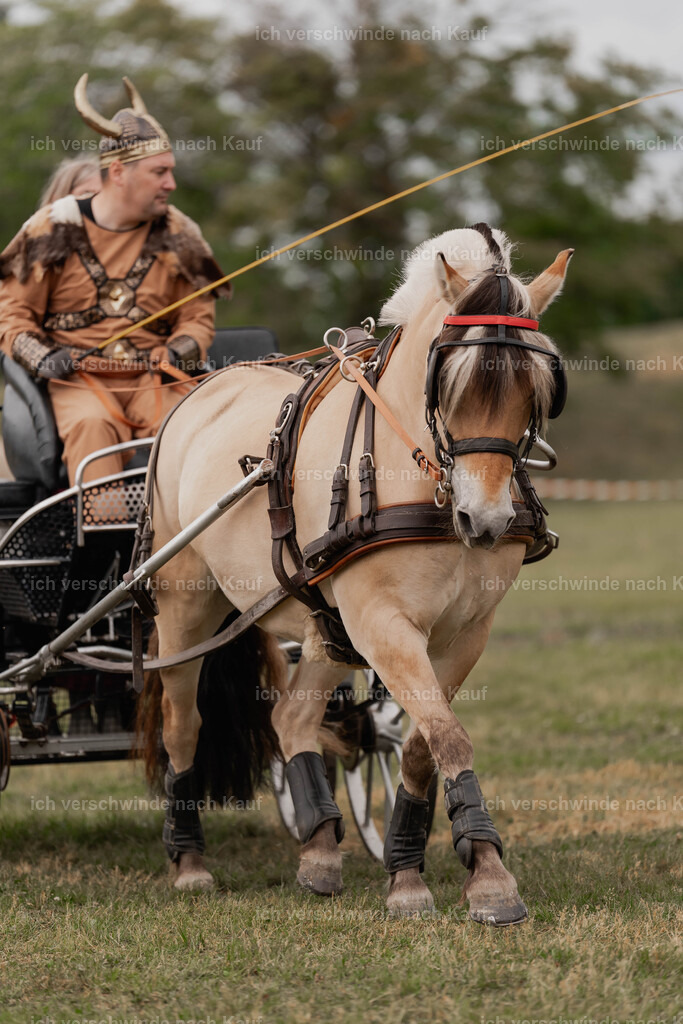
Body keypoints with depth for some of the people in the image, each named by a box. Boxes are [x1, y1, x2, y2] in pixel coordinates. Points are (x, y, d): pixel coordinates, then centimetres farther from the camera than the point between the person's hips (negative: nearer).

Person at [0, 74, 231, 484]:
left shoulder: (176, 234, 12)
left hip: (152, 377, 2)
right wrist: (42, 356, -12)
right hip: (77, 377, -2)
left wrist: (180, 352, -6)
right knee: (92, 424, -36)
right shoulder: (55, 228, 4)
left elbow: (198, 316, 18)